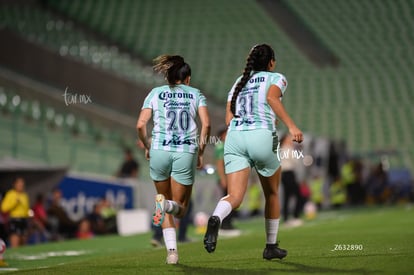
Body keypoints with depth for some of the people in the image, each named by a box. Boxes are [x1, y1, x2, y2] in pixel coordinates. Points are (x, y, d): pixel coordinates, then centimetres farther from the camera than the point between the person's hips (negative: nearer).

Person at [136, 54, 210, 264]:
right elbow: (206, 124, -3)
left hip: (159, 151, 1)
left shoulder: (156, 93, 12)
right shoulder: (196, 94, 13)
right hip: (186, 152, 0)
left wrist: (147, 147, 16)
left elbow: (140, 125, 0)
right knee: (180, 209, 11)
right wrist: (200, 152, 7)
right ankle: (166, 204, -28)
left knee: (165, 197, 20)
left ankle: (171, 249, 2)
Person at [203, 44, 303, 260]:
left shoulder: (239, 82, 26)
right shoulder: (276, 78, 12)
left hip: (234, 137, 3)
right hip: (262, 136, -3)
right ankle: (271, 246, 26)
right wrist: (291, 126, -19)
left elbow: (229, 119, 17)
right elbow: (272, 98, -12)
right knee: (272, 194, 19)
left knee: (235, 196, -8)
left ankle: (216, 219, -43)